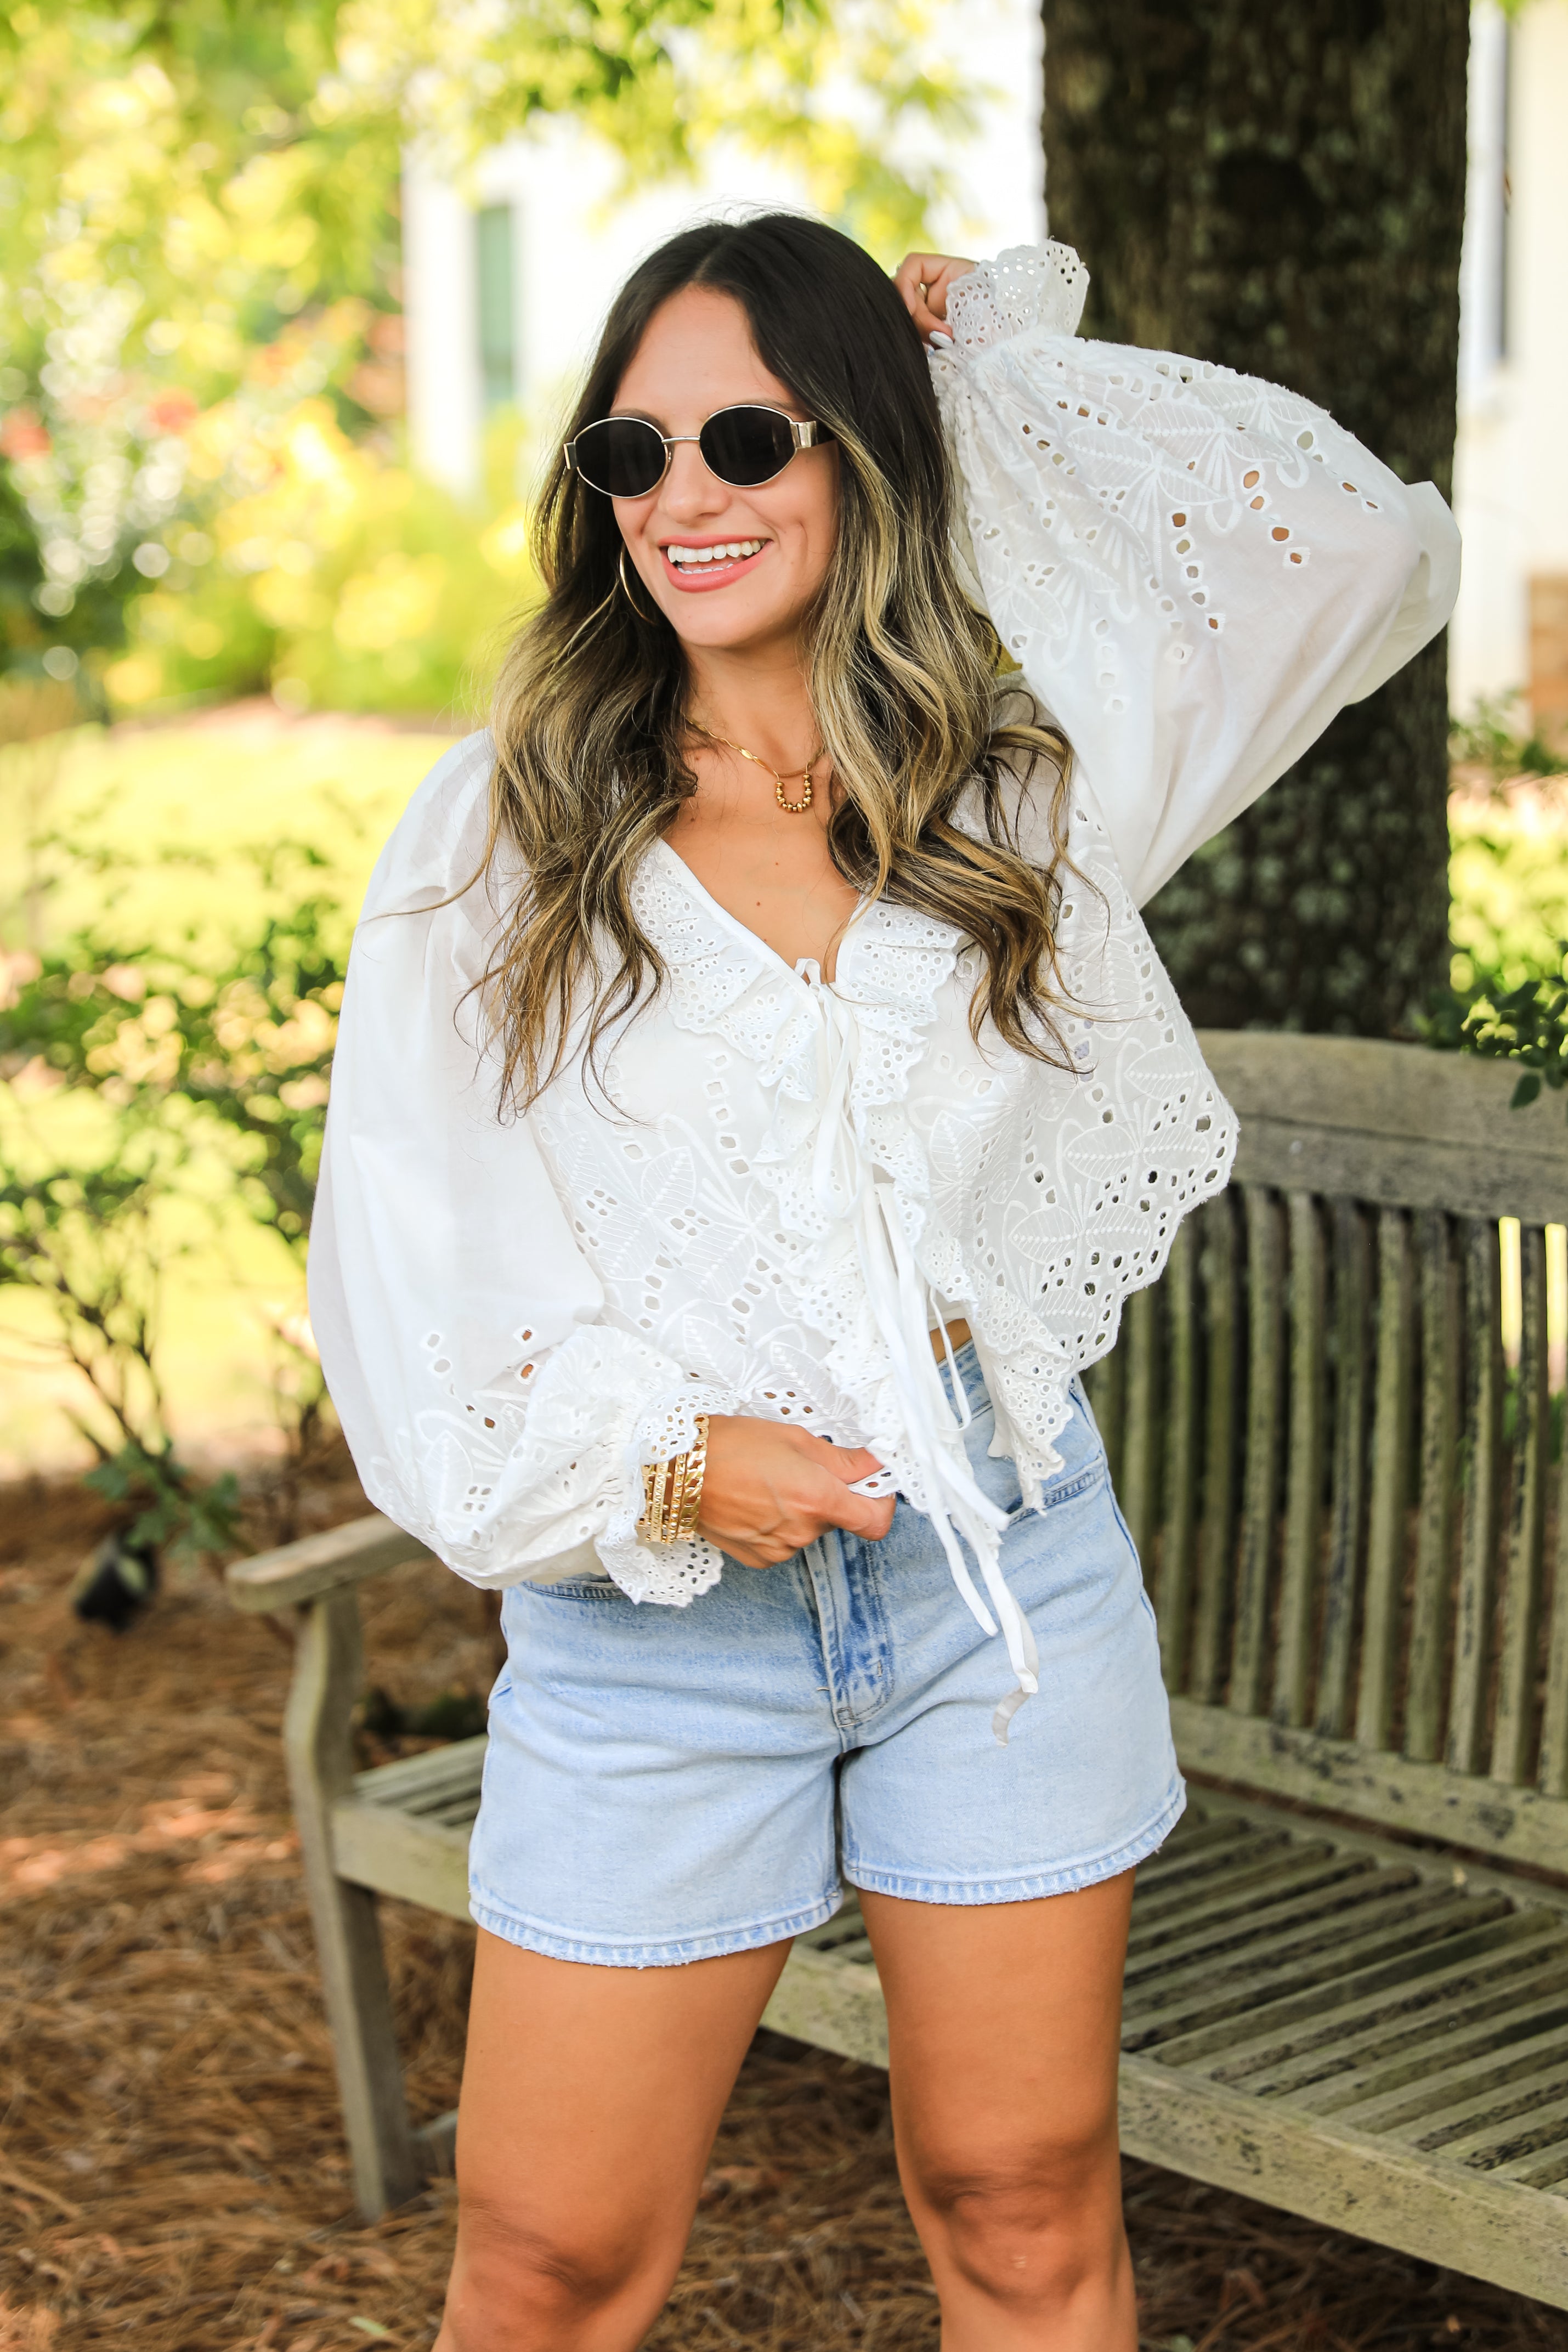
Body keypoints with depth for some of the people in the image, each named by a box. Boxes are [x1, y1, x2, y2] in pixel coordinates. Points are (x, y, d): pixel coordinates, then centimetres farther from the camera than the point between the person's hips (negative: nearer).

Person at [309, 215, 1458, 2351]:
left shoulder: (1033, 761, 2)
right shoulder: (497, 834, -2)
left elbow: (1379, 550, 9)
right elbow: (401, 1239, 0)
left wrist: (1014, 358, 6)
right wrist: (649, 1461, -13)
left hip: (1004, 1558, 2)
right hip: (652, 1612, -1)